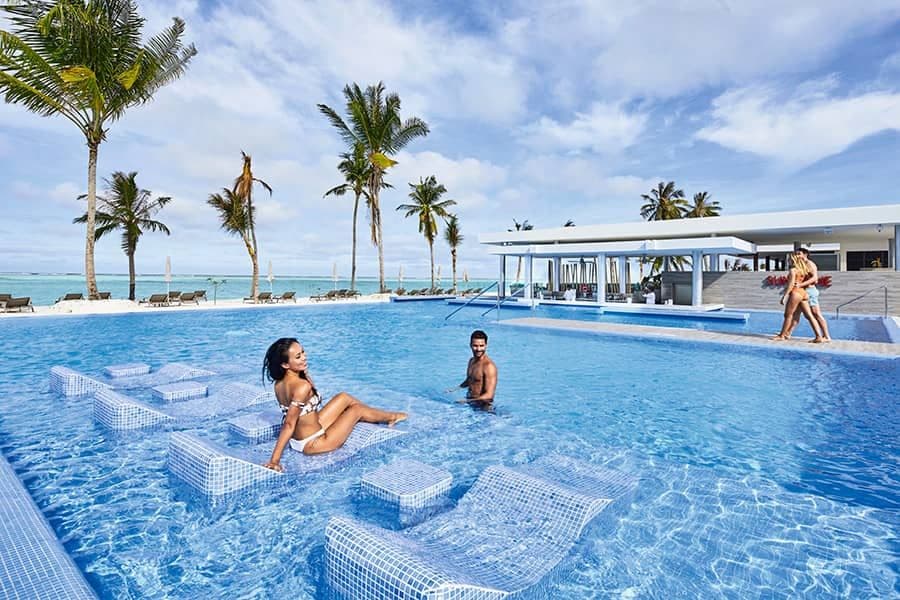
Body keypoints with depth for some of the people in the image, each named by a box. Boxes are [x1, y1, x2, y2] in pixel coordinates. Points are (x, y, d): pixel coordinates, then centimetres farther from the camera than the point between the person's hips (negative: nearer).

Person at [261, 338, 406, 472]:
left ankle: (388, 416, 35)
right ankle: (391, 417, 39)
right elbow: (289, 424, -30)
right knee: (356, 410, 9)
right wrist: (274, 460, -27)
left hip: (297, 440, 8)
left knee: (344, 398, 16)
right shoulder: (302, 386, -32)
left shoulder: (279, 383, -5)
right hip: (311, 443, -8)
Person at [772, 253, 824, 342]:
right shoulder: (804, 269, 14)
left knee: (788, 315, 1)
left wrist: (784, 296, -13)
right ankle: (819, 337, 2)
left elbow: (790, 284, -14)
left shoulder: (793, 270, -8)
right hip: (803, 293, 8)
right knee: (809, 316, 5)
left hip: (795, 293, -7)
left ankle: (781, 335, 7)